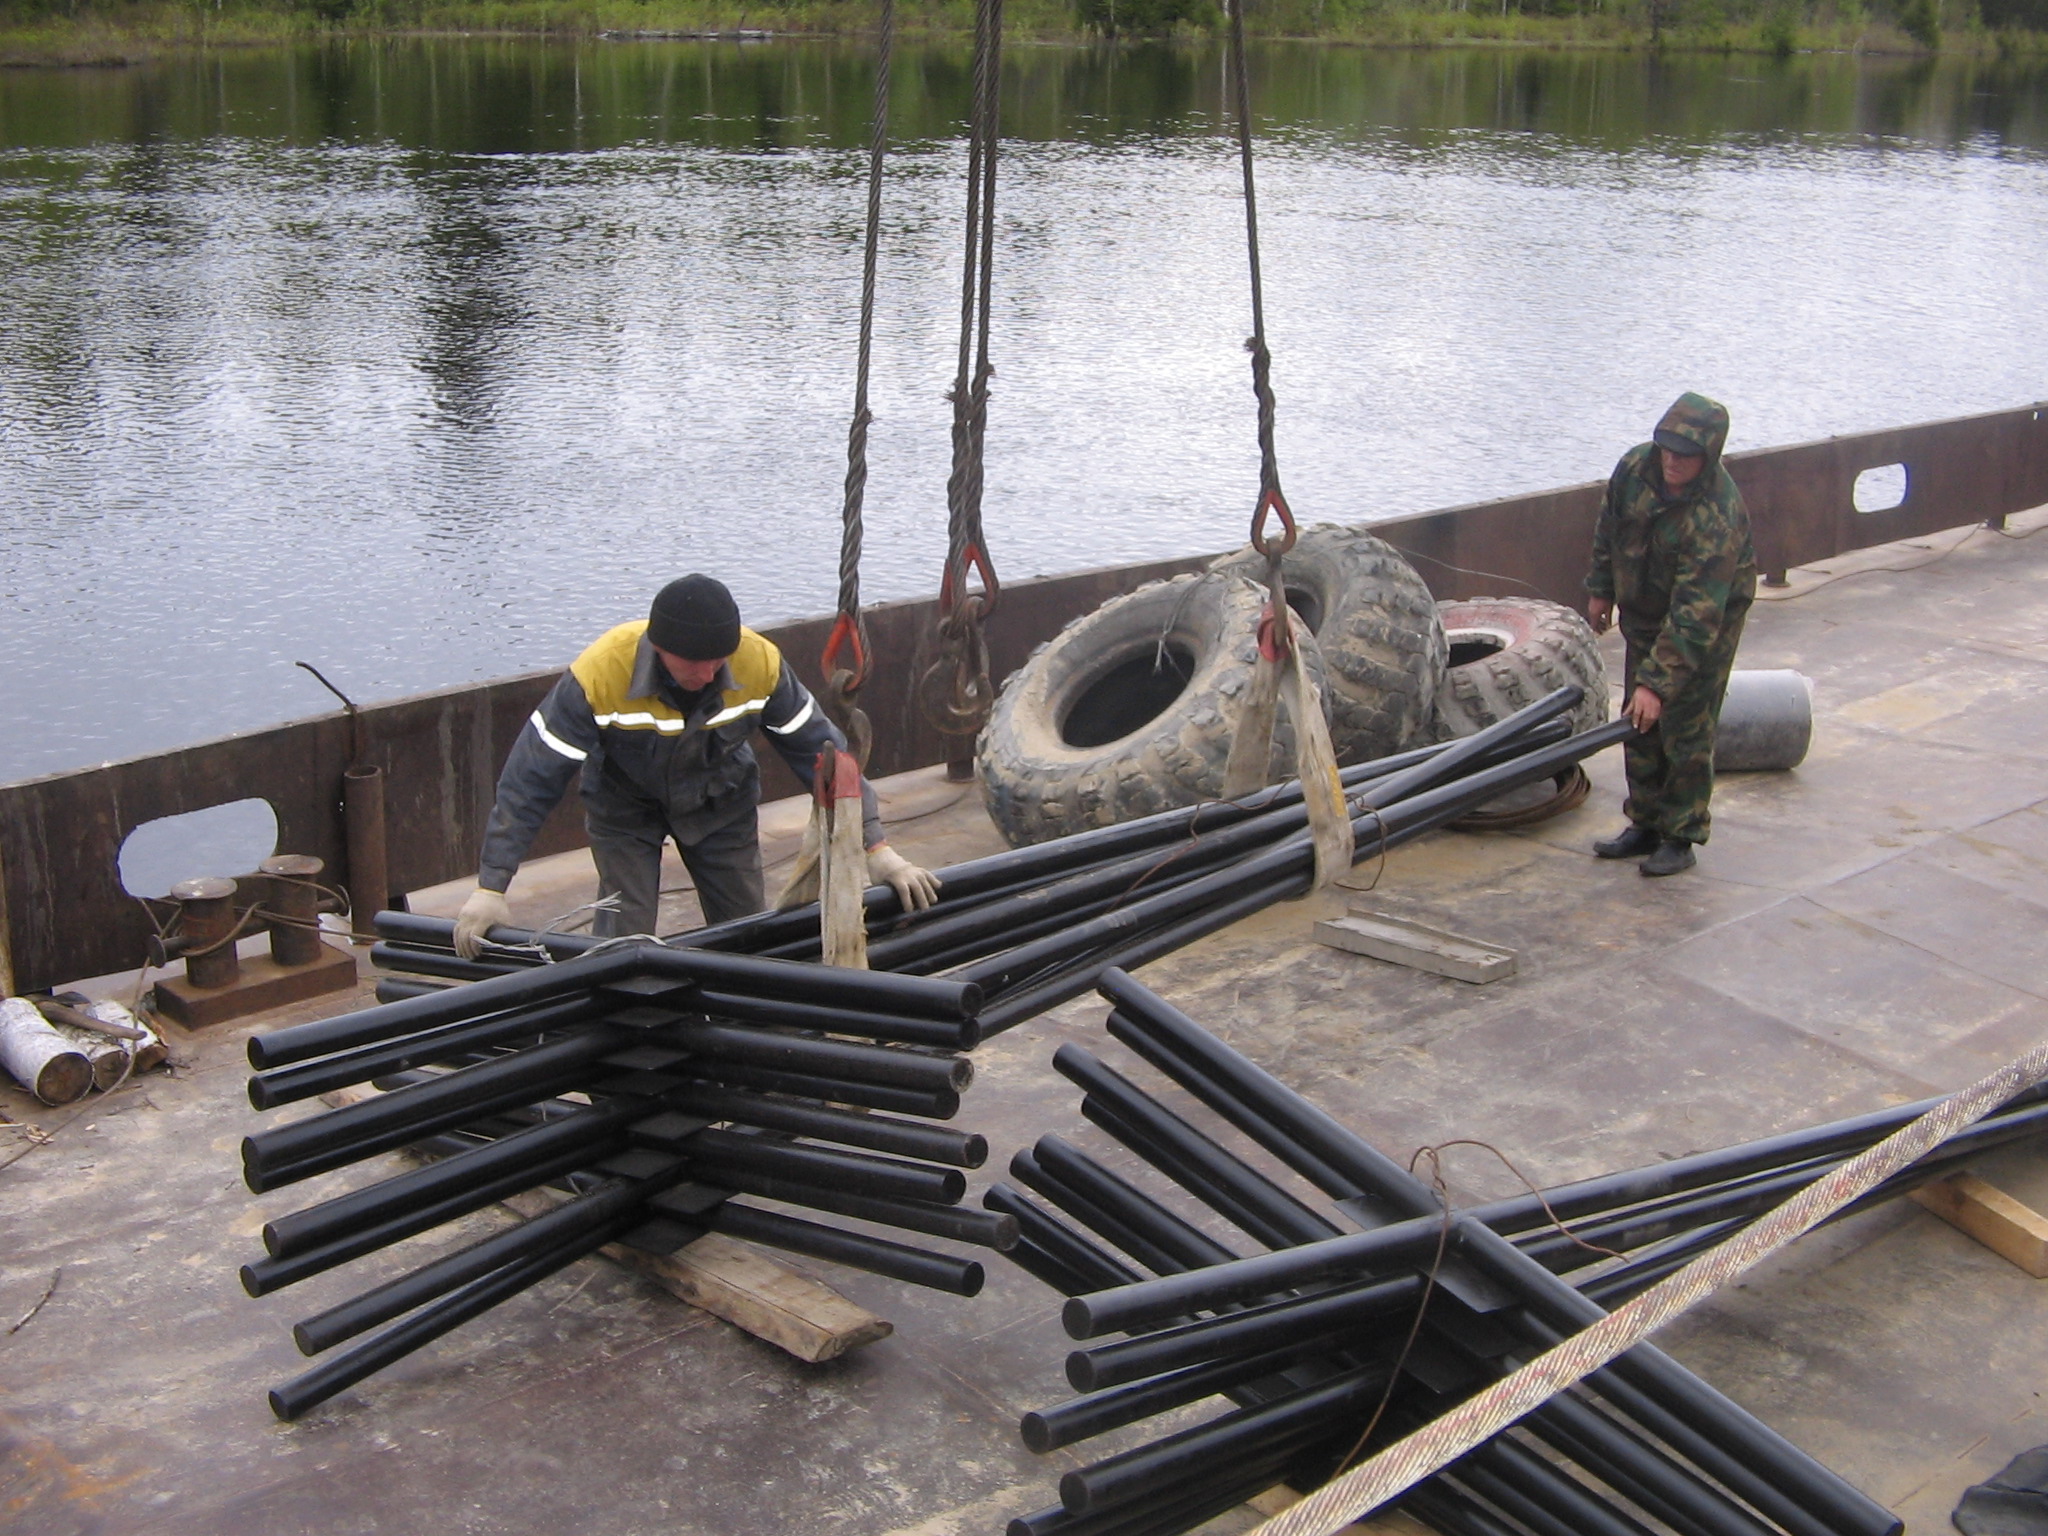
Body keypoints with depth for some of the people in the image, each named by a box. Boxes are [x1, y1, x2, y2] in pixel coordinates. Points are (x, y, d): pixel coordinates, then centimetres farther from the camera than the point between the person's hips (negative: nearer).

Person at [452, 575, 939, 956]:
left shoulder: (760, 663, -29)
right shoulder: (598, 675, -36)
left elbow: (819, 749, -18)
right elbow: (532, 777, -30)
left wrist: (876, 846, -20)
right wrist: (491, 887, -30)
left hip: (720, 803, 2)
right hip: (625, 806, -2)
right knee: (624, 940, -10)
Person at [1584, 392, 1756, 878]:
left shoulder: (1717, 518, -35)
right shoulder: (1636, 467, -16)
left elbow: (1695, 618, -36)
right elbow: (1609, 526, 6)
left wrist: (1658, 681, -37)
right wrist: (1601, 588, 13)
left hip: (1708, 622, -7)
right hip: (1645, 613, 7)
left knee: (1686, 728, -4)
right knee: (1640, 723, 12)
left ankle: (1681, 837, 9)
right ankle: (1646, 824, 25)